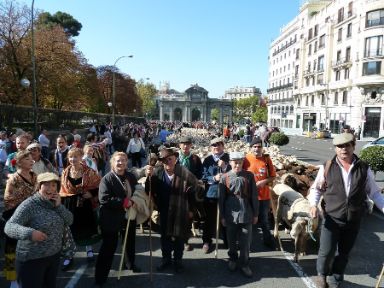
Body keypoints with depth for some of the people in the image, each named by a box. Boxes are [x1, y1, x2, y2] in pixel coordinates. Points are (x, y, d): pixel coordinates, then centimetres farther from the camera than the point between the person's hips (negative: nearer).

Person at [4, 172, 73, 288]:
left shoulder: (54, 203, 1)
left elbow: (69, 221, -1)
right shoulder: (29, 205, -19)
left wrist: (59, 206, -15)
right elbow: (9, 227, -26)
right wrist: (29, 233, -43)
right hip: (32, 259, -6)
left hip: (54, 255, 6)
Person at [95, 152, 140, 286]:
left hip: (129, 216, 6)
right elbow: (104, 199, -26)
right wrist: (123, 202, -26)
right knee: (109, 247, -1)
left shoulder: (131, 177, 2)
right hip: (111, 219, -6)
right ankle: (100, 277, 13)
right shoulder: (107, 178, -16)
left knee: (130, 242, 24)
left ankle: (131, 263, 49)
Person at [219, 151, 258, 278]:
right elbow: (221, 198, 0)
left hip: (246, 214, 0)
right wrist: (222, 216, 1)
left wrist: (255, 214, 3)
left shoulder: (249, 176, -3)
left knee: (245, 241, 7)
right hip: (231, 214, 0)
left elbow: (254, 196, 1)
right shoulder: (224, 177, -4)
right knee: (231, 240, 15)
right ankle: (232, 259, 36)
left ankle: (244, 264, 23)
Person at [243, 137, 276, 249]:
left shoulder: (266, 159, -2)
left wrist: (264, 181, -13)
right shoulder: (246, 159, -8)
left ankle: (268, 241, 35)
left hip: (264, 195, 1)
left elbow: (273, 176, 2)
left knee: (264, 220, 14)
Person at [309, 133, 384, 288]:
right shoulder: (327, 167, -5)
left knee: (344, 253, 16)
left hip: (353, 221, 2)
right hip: (331, 218, -2)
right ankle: (321, 274, 31)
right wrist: (313, 204, -14)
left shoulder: (364, 169, -1)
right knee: (327, 252, -1)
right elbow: (316, 188, 1)